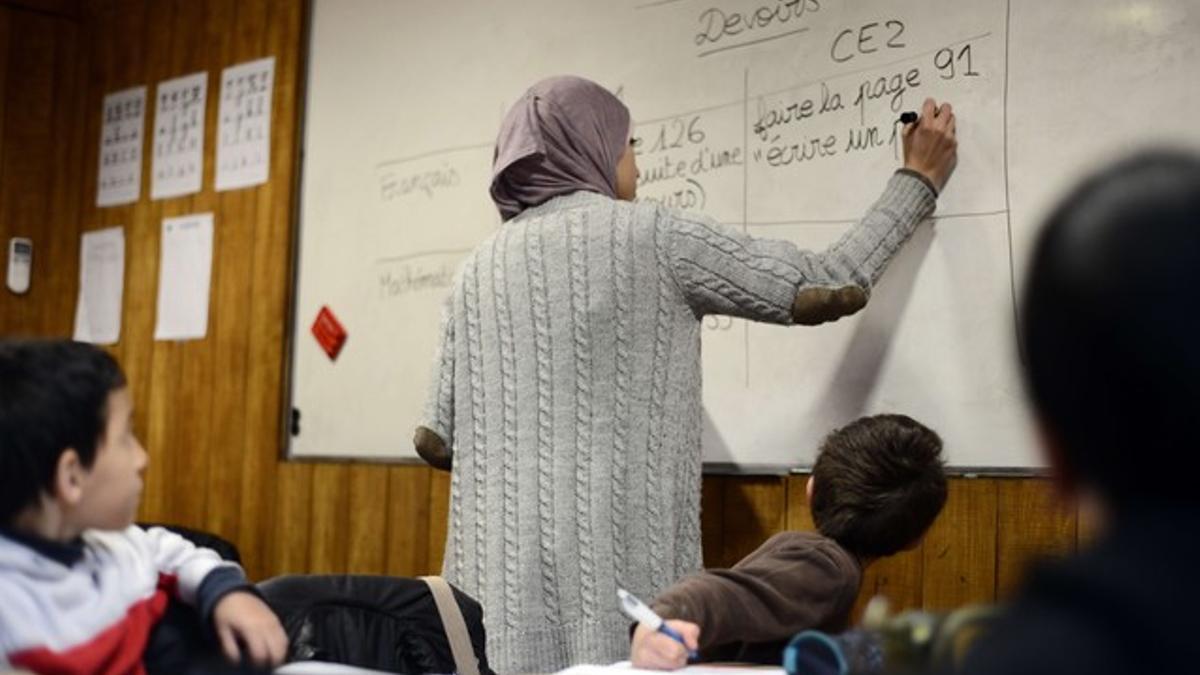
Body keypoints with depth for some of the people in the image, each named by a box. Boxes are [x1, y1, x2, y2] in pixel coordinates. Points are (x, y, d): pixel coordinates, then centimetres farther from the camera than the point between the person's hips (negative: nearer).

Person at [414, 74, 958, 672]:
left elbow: (436, 442, 10)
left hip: (500, 566, 4)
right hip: (613, 557, -4)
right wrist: (918, 181, 19)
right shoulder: (655, 236, -1)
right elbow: (828, 288, 5)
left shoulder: (478, 269, 11)